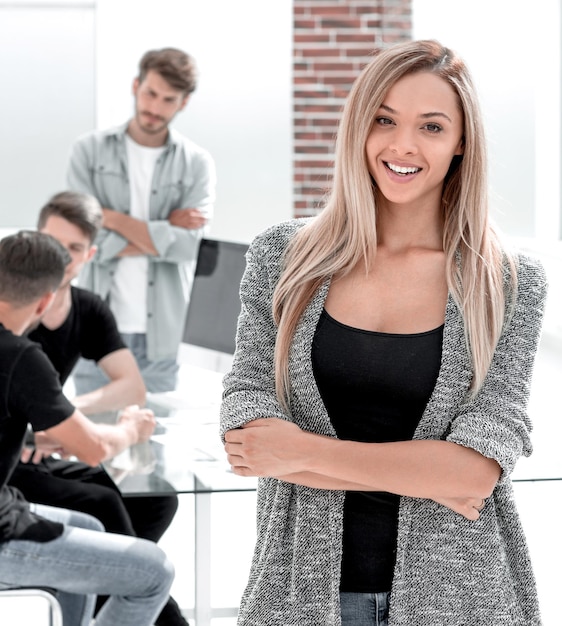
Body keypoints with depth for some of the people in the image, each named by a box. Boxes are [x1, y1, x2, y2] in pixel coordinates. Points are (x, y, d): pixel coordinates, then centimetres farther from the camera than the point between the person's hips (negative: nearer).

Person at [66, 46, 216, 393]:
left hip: (160, 329, 0)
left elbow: (187, 244, -11)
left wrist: (114, 218, -11)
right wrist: (163, 231, -8)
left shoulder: (197, 163, 3)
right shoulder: (90, 150, 2)